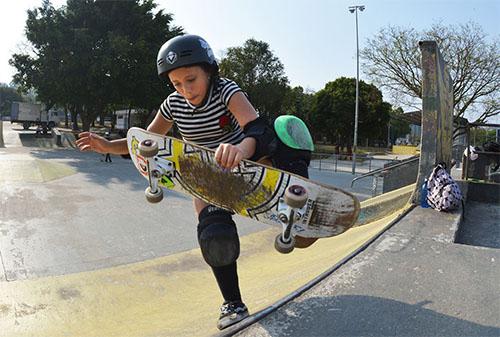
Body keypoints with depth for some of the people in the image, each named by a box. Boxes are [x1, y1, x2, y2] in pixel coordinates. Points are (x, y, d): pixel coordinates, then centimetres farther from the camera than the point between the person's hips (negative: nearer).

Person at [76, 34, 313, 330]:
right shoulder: (174, 104, -11)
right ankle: (234, 305, 3)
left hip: (242, 161, -2)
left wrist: (241, 149, -67)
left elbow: (256, 127, -44)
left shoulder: (226, 90, -24)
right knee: (215, 236, -18)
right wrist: (108, 146, -19)